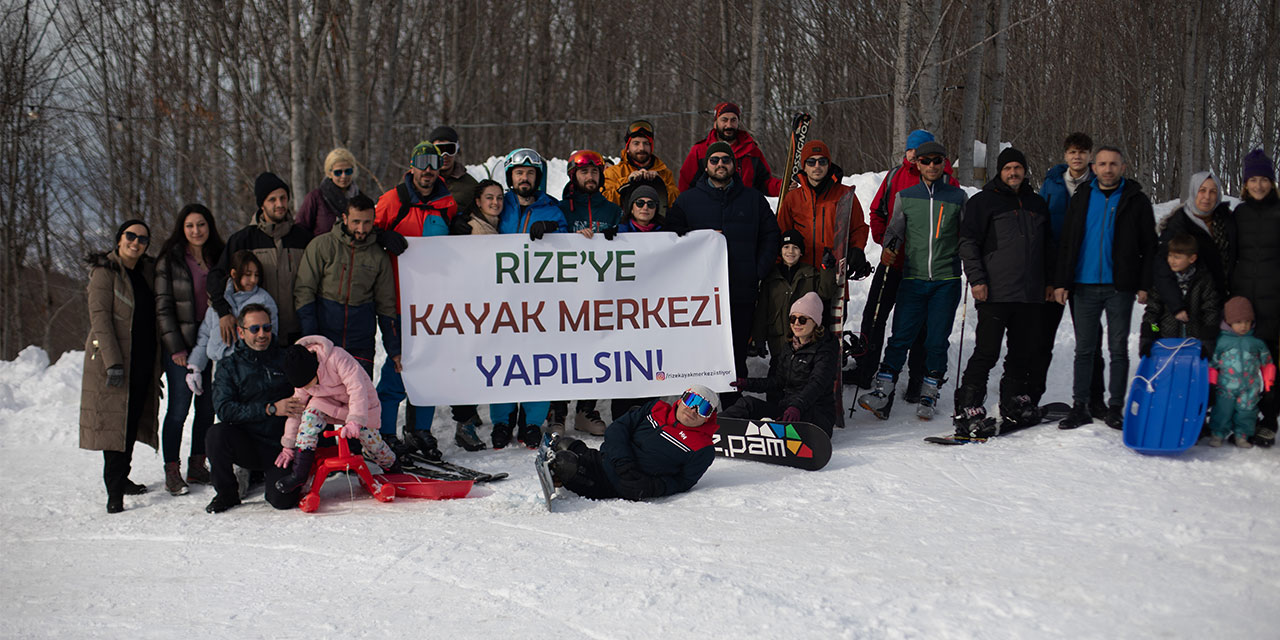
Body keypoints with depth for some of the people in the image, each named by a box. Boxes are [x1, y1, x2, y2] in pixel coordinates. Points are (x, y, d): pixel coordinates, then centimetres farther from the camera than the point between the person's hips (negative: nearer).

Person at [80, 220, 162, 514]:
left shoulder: (147, 271, 13)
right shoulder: (105, 272, -7)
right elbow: (100, 317, -14)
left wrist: (156, 363, 14)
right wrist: (113, 361, -22)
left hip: (144, 361, 7)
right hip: (113, 359, -7)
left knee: (133, 420, 10)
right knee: (114, 421, -9)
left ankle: (121, 477, 21)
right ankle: (114, 491, -10)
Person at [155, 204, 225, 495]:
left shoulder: (217, 258, 10)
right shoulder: (170, 260, -3)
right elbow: (163, 307, -5)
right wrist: (175, 347, -11)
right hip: (181, 345, -4)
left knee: (207, 407, 7)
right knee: (179, 408, -4)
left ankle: (197, 466, 18)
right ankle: (172, 472, 4)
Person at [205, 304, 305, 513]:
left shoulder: (286, 359, 7)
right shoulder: (229, 366, 5)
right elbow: (224, 409, -10)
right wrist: (271, 408, -20)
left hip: (281, 445, -1)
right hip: (247, 444, 1)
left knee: (283, 500, -23)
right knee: (217, 434, -30)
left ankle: (269, 476, 14)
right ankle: (226, 493, -5)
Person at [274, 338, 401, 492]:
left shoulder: (337, 357, -35)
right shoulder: (302, 378, -14)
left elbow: (357, 388, -39)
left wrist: (354, 421, -49)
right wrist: (288, 445, -5)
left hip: (361, 405, -3)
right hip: (332, 404, 3)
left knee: (371, 443, -2)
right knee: (310, 414, -25)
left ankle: (391, 467, 34)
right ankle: (299, 473, -26)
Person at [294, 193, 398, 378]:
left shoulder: (379, 256, 7)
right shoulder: (321, 246, -1)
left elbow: (386, 305, 14)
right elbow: (304, 292, -2)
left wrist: (394, 351, 11)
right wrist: (310, 338, -10)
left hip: (362, 345, 2)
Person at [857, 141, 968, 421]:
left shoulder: (957, 197, 8)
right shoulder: (905, 196, 8)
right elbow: (895, 229, 11)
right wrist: (888, 248, -8)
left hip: (946, 280, 0)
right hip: (913, 278, 0)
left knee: (937, 340, 1)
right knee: (901, 336, -6)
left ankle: (929, 395, 11)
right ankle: (883, 393, -6)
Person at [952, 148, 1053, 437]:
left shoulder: (1037, 204, 18)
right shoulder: (983, 201, 1)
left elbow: (1048, 246, 25)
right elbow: (968, 242, -4)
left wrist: (1050, 280, 19)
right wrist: (977, 279, -12)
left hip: (1031, 294, 6)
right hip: (995, 292, -6)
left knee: (1024, 351, 11)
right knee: (987, 352, -10)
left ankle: (1014, 401, 26)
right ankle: (968, 409, -8)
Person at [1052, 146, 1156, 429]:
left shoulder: (1136, 200, 4)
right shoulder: (1081, 198, 10)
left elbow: (1149, 246, 3)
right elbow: (1066, 243, 10)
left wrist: (1145, 284, -5)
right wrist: (1061, 281, 2)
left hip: (1120, 287, -2)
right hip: (1084, 286, 2)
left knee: (1118, 349, 5)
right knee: (1084, 349, 6)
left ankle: (1116, 407, 12)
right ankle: (1080, 406, 12)